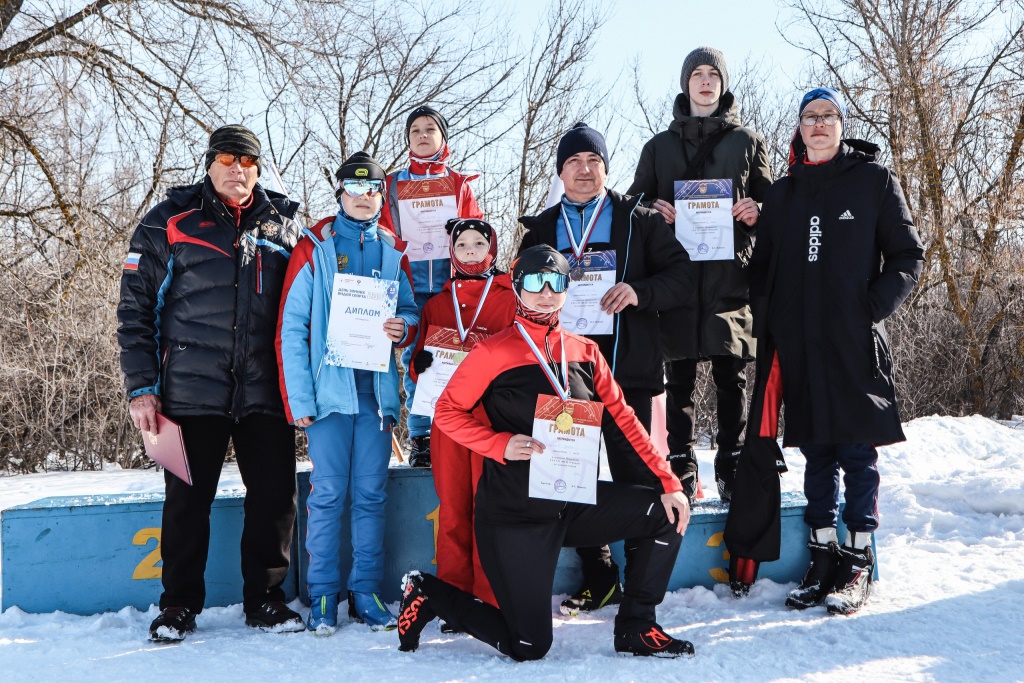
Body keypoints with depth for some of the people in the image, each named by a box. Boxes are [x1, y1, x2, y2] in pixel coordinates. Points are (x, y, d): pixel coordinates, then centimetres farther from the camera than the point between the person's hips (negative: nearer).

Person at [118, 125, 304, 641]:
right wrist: (141, 387, -5)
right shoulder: (168, 222, 3)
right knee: (187, 499, 5)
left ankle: (264, 599, 19)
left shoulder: (283, 224, 10)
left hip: (265, 390, 2)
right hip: (192, 390, -2)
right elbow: (135, 309, 2)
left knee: (274, 495, 4)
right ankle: (179, 606, 19)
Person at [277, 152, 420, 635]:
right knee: (328, 493, -2)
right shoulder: (314, 248, 2)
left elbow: (412, 313, 17)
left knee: (371, 494, 6)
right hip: (330, 386, -3)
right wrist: (298, 397, -11)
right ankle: (323, 595, 9)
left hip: (377, 387, 3)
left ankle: (366, 592, 15)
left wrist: (404, 327, -9)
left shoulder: (392, 252, 12)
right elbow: (291, 327, -3)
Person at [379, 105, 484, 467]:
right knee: (416, 359, -2)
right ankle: (420, 440, 4)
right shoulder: (392, 185, 14)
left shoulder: (459, 183, 14)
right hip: (412, 286, 1)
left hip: (452, 285, 0)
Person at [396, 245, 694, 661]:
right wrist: (502, 444, -22)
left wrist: (667, 482, -1)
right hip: (515, 512, -5)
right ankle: (428, 595, 21)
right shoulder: (495, 353, -9)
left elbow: (620, 420, 6)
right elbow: (447, 412, -7)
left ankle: (635, 629, 10)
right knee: (528, 647, -2)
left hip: (574, 502, 6)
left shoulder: (585, 353, 6)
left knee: (666, 513, -7)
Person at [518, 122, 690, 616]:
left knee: (633, 474, 0)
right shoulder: (541, 229, 15)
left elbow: (680, 274, 0)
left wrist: (639, 291, -18)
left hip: (628, 369, -3)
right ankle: (598, 579, 17)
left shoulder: (638, 220, 6)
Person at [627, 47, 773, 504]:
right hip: (676, 274, 1)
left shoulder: (746, 142, 14)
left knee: (731, 376, -1)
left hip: (730, 274, -1)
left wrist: (756, 212, -9)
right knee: (679, 378, 1)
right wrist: (652, 211, -7)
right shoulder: (660, 146, 16)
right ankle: (680, 472, 7)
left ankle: (732, 470, 7)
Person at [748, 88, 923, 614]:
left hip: (855, 342, -4)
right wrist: (766, 328, 3)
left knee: (857, 451, -1)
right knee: (816, 452, 9)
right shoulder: (783, 193, 15)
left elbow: (908, 256, 2)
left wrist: (874, 307, -12)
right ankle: (823, 560, 17)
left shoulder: (874, 180, 3)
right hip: (799, 343, 4)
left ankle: (858, 563, 9)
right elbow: (762, 266, 16)